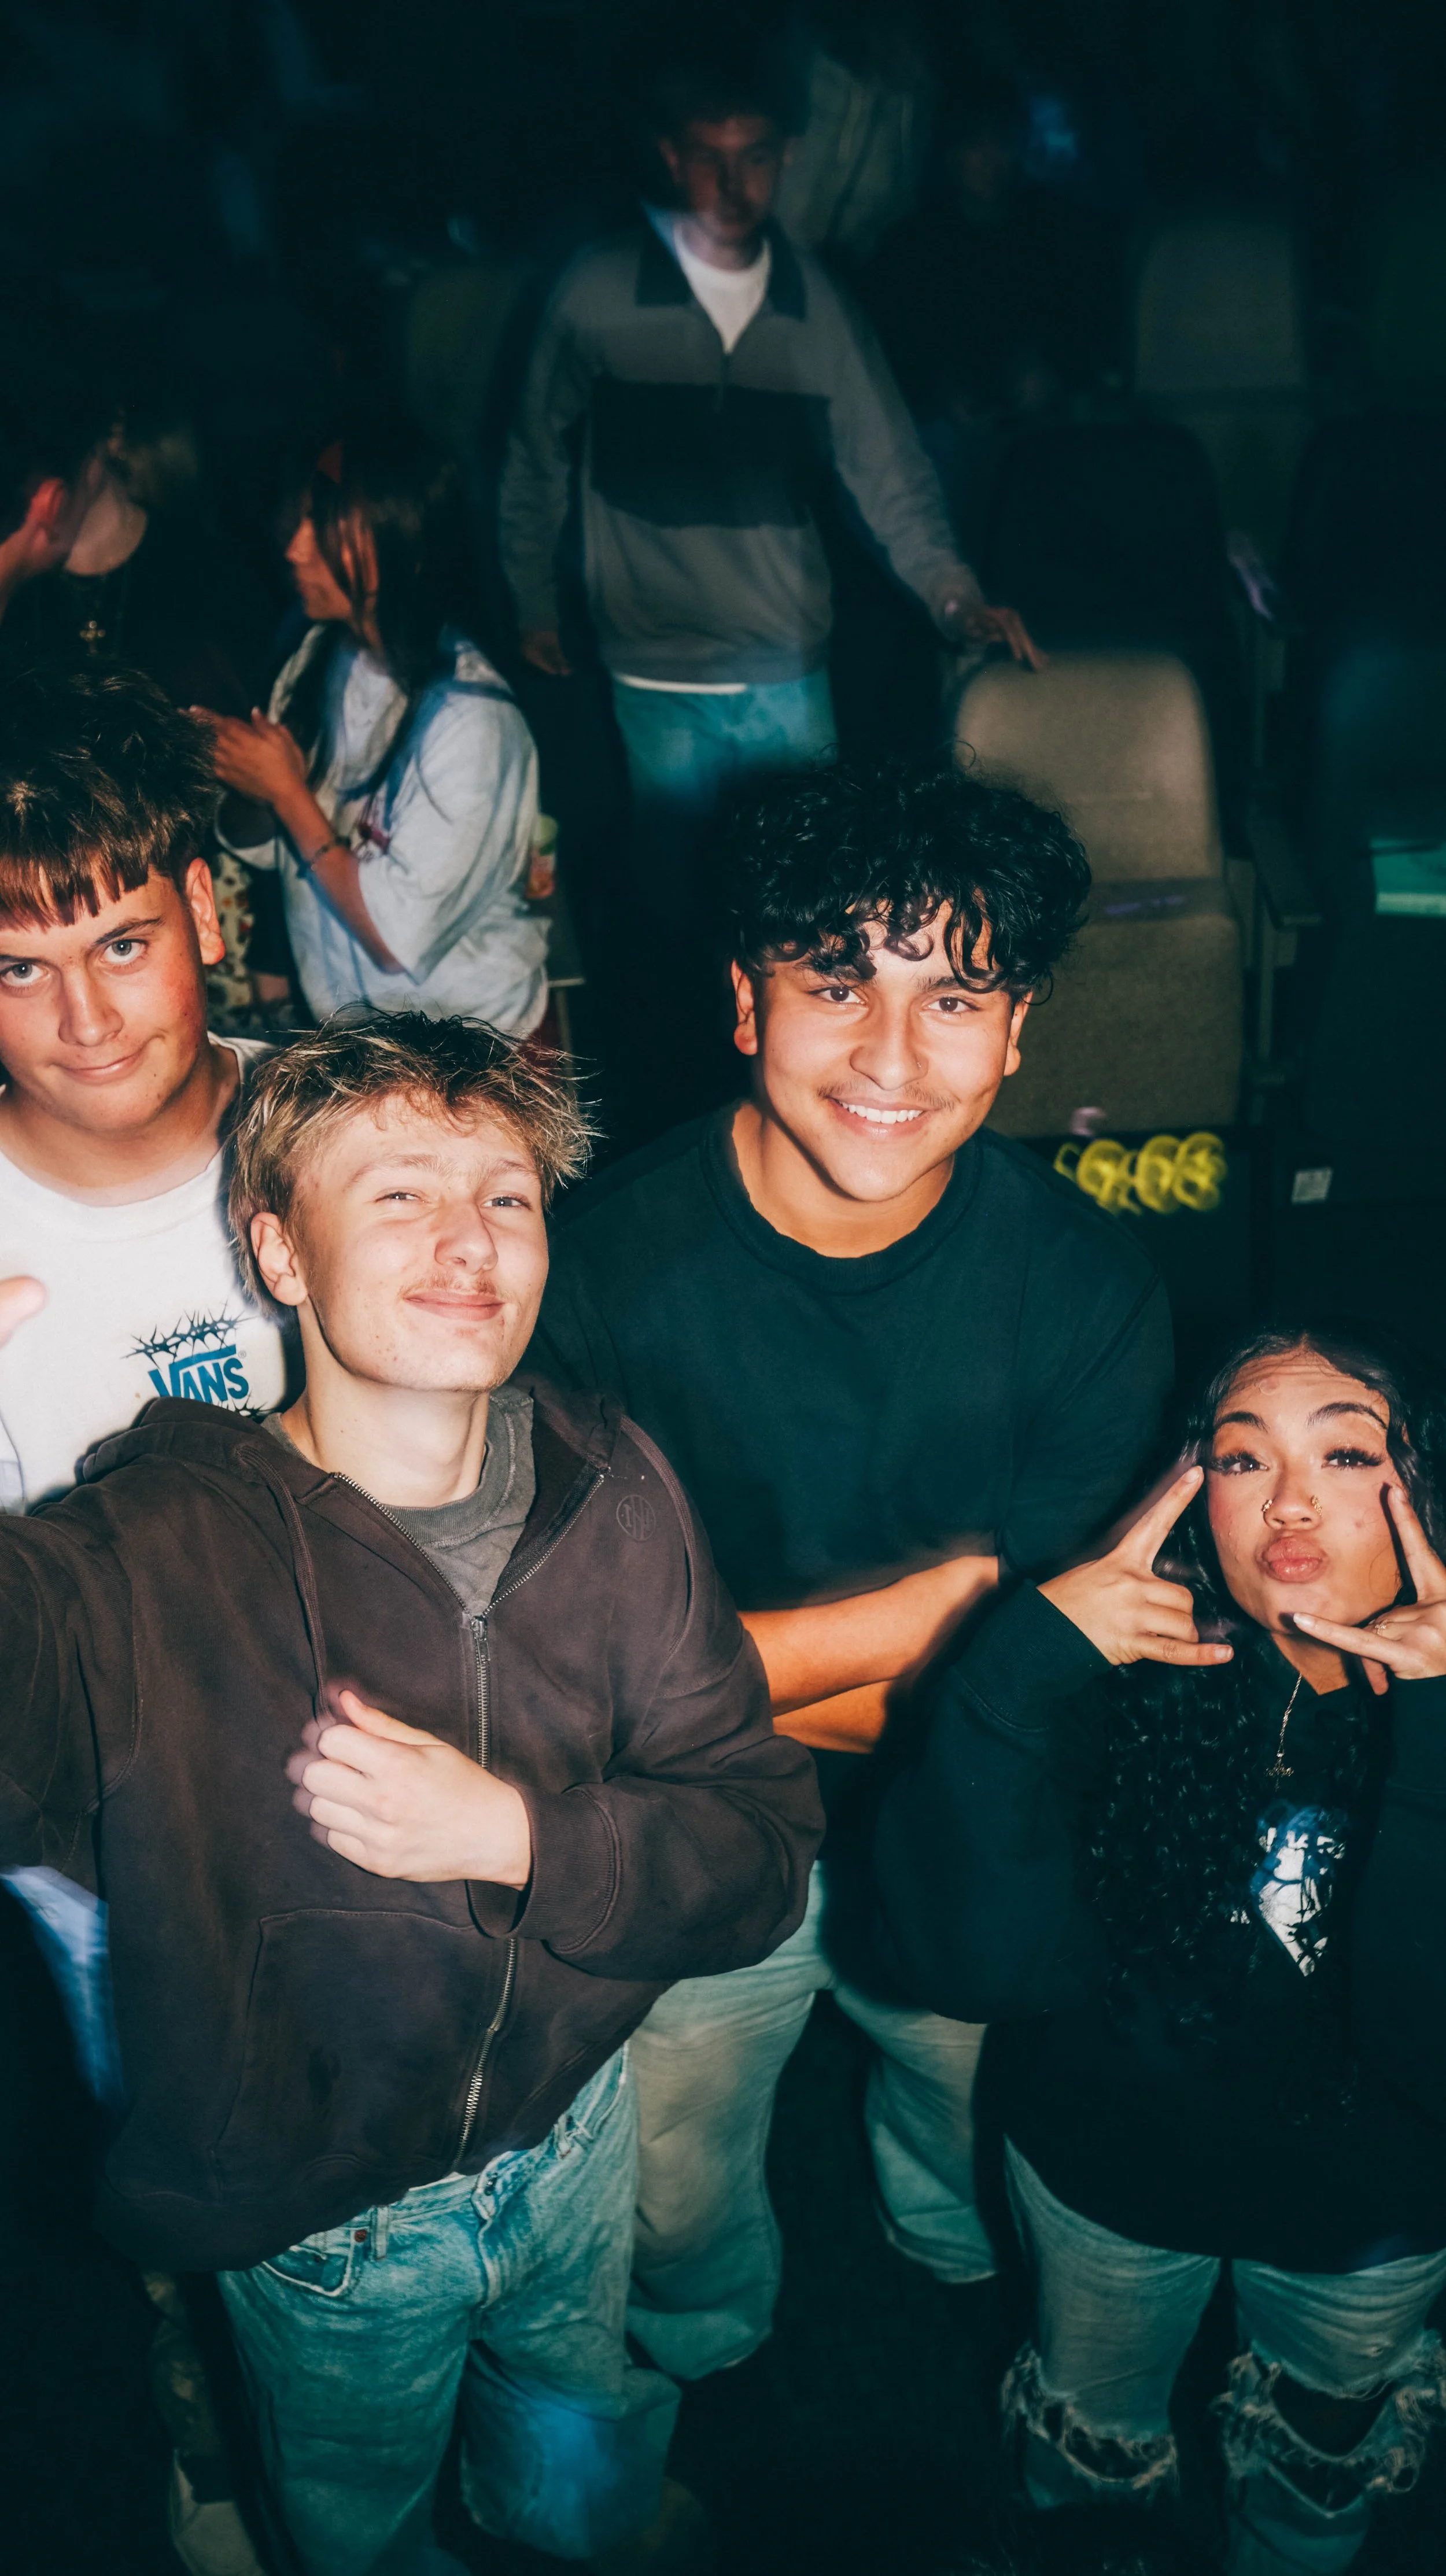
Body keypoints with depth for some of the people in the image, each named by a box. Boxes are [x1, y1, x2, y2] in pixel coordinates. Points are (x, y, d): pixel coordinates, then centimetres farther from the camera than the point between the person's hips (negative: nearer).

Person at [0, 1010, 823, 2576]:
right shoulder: (143, 1563, -27)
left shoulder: (611, 1501, -14)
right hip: (319, 2222, -3)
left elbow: (763, 1847, -12)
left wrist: (512, 1832, -27)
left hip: (575, 2138, 3)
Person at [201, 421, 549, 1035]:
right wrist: (233, 781, -13)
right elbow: (264, 846, 9)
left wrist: (287, 792, -16)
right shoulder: (321, 655, 0)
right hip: (332, 1009, 7)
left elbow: (398, 939, -21)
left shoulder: (470, 722, -22)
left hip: (460, 1041, -6)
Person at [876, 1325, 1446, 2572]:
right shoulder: (1123, 1673, -26)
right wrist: (1029, 1660, -41)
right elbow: (982, 1963, -34)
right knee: (1095, 2443, 29)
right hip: (1109, 2176, -1)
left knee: (1326, 2460, 32)